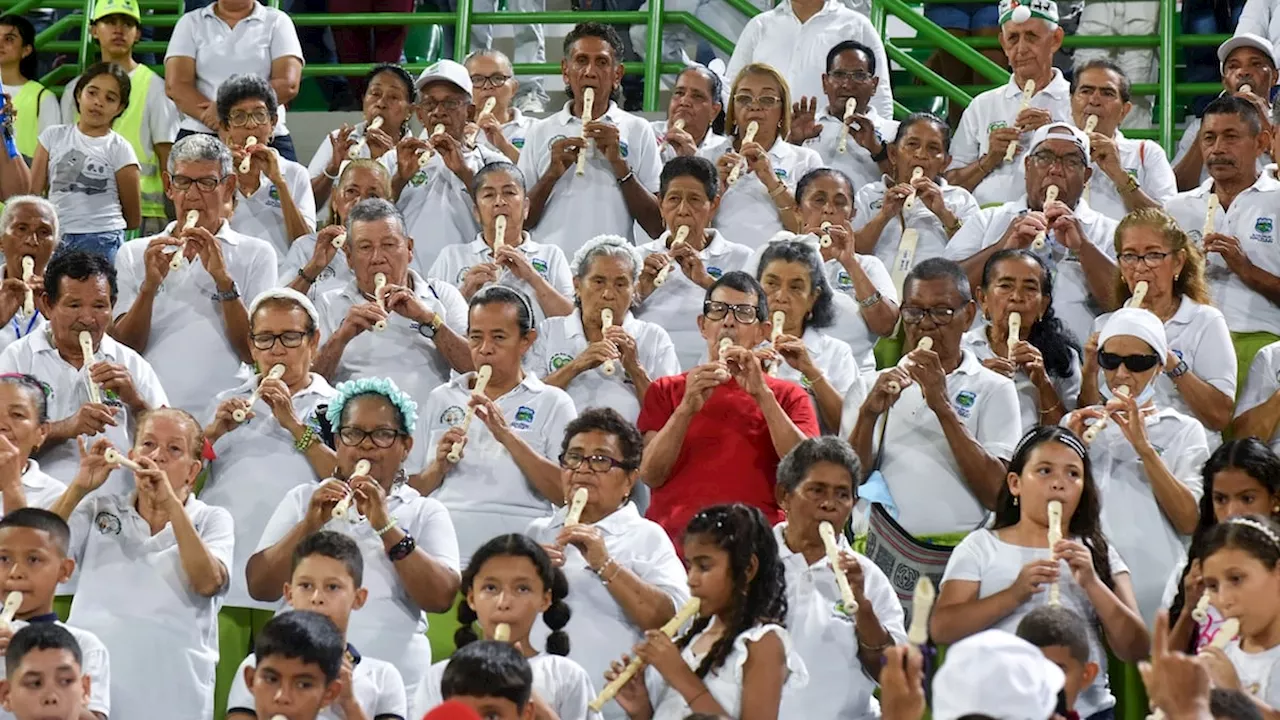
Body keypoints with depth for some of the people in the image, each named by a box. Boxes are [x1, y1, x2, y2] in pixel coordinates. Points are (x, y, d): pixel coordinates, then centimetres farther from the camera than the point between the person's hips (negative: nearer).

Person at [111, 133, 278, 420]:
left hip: (223, 418, -1)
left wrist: (223, 279, -7)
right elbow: (122, 349, 8)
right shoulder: (134, 255, 18)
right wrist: (149, 286, -6)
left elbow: (255, 352, 3)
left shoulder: (256, 255, 13)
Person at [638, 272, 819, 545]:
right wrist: (687, 408, -7)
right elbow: (651, 475, 7)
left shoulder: (788, 396, 21)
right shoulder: (667, 390, 23)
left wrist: (762, 395, -7)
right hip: (675, 533, 1)